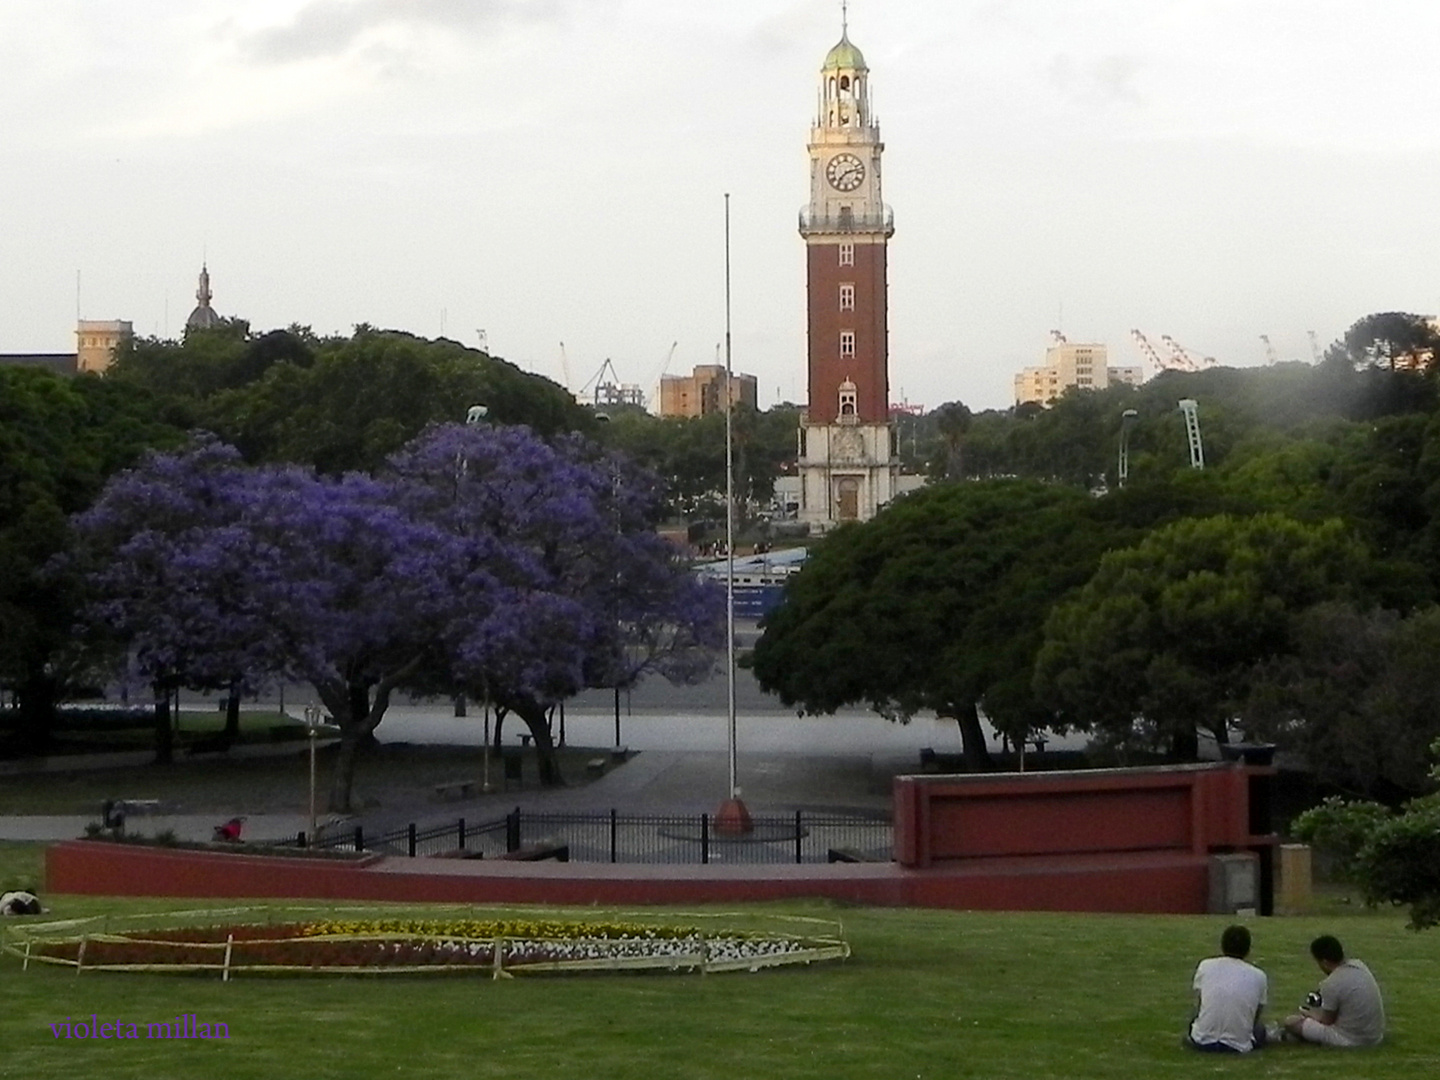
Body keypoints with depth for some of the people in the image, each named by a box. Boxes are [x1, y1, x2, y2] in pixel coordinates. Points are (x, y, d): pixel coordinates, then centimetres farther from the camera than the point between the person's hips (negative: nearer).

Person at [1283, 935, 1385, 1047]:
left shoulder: (1331, 984, -22)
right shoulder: (1359, 966, -1)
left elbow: (1328, 1021, -9)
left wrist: (1315, 1015, 13)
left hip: (1351, 1040, -8)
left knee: (1291, 1022, -4)